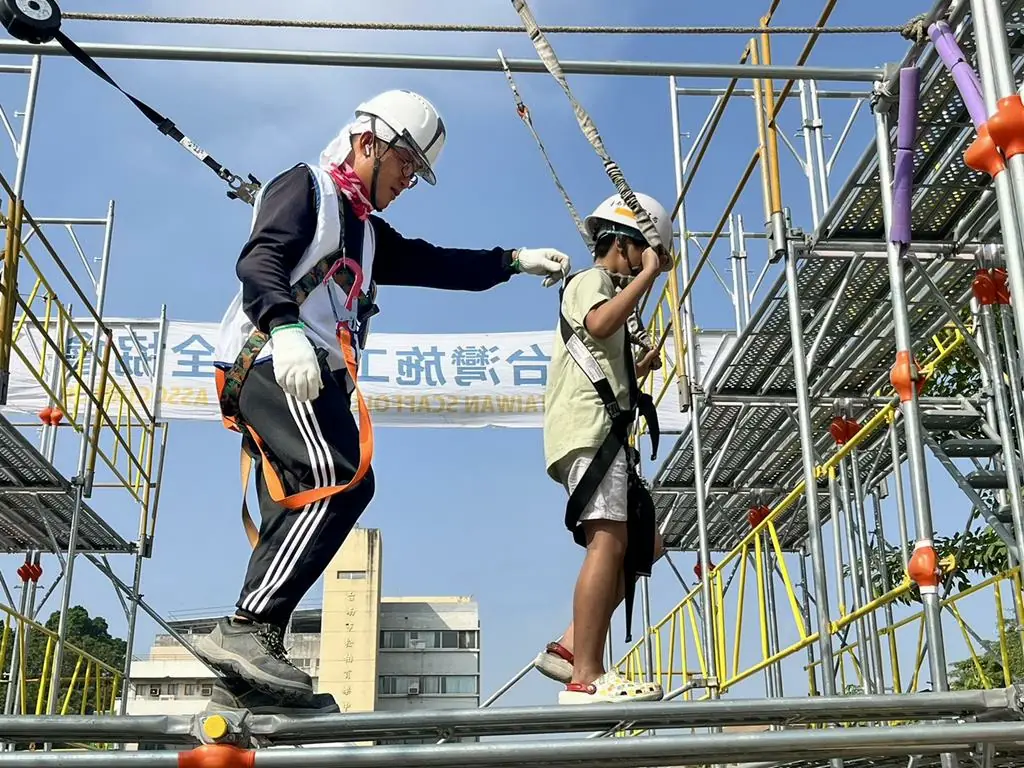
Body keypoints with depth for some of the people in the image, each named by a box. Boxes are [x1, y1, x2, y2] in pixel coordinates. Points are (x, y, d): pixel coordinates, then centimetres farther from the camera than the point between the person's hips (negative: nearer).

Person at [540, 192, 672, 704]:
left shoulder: (607, 291, 34)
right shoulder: (589, 281, 5)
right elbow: (599, 324, -20)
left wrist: (645, 365, 26)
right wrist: (647, 275, -12)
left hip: (601, 433, 10)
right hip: (589, 428, -10)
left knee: (645, 545, 7)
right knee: (609, 542, -21)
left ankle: (570, 647, -1)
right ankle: (586, 679, -27)